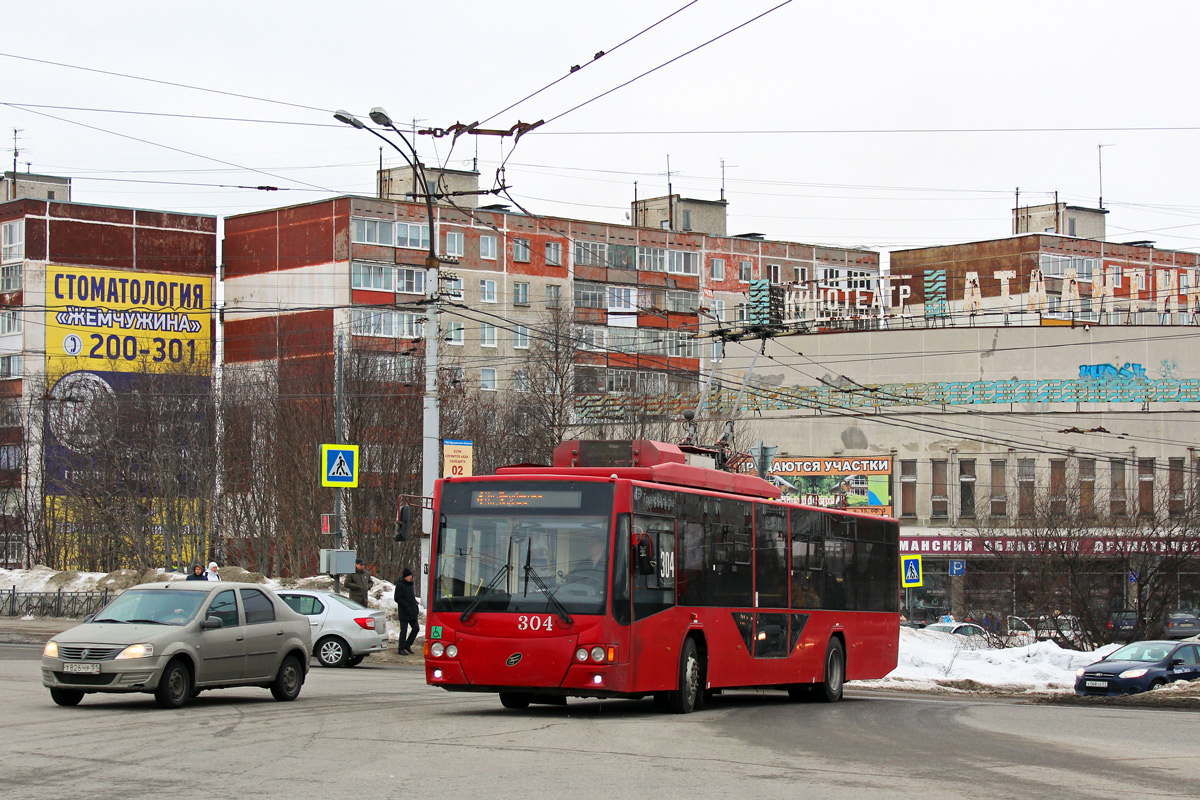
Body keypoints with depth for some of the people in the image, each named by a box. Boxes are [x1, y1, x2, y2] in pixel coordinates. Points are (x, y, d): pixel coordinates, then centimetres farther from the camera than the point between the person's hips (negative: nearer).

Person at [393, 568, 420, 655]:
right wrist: (407, 606, -17)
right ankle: (401, 648, 6)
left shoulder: (410, 584, 15)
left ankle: (407, 645, 19)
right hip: (404, 613, -7)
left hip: (412, 613, 8)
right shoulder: (400, 585, -9)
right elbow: (397, 598, -13)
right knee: (404, 630, -3)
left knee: (416, 628, 4)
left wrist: (416, 607, 10)